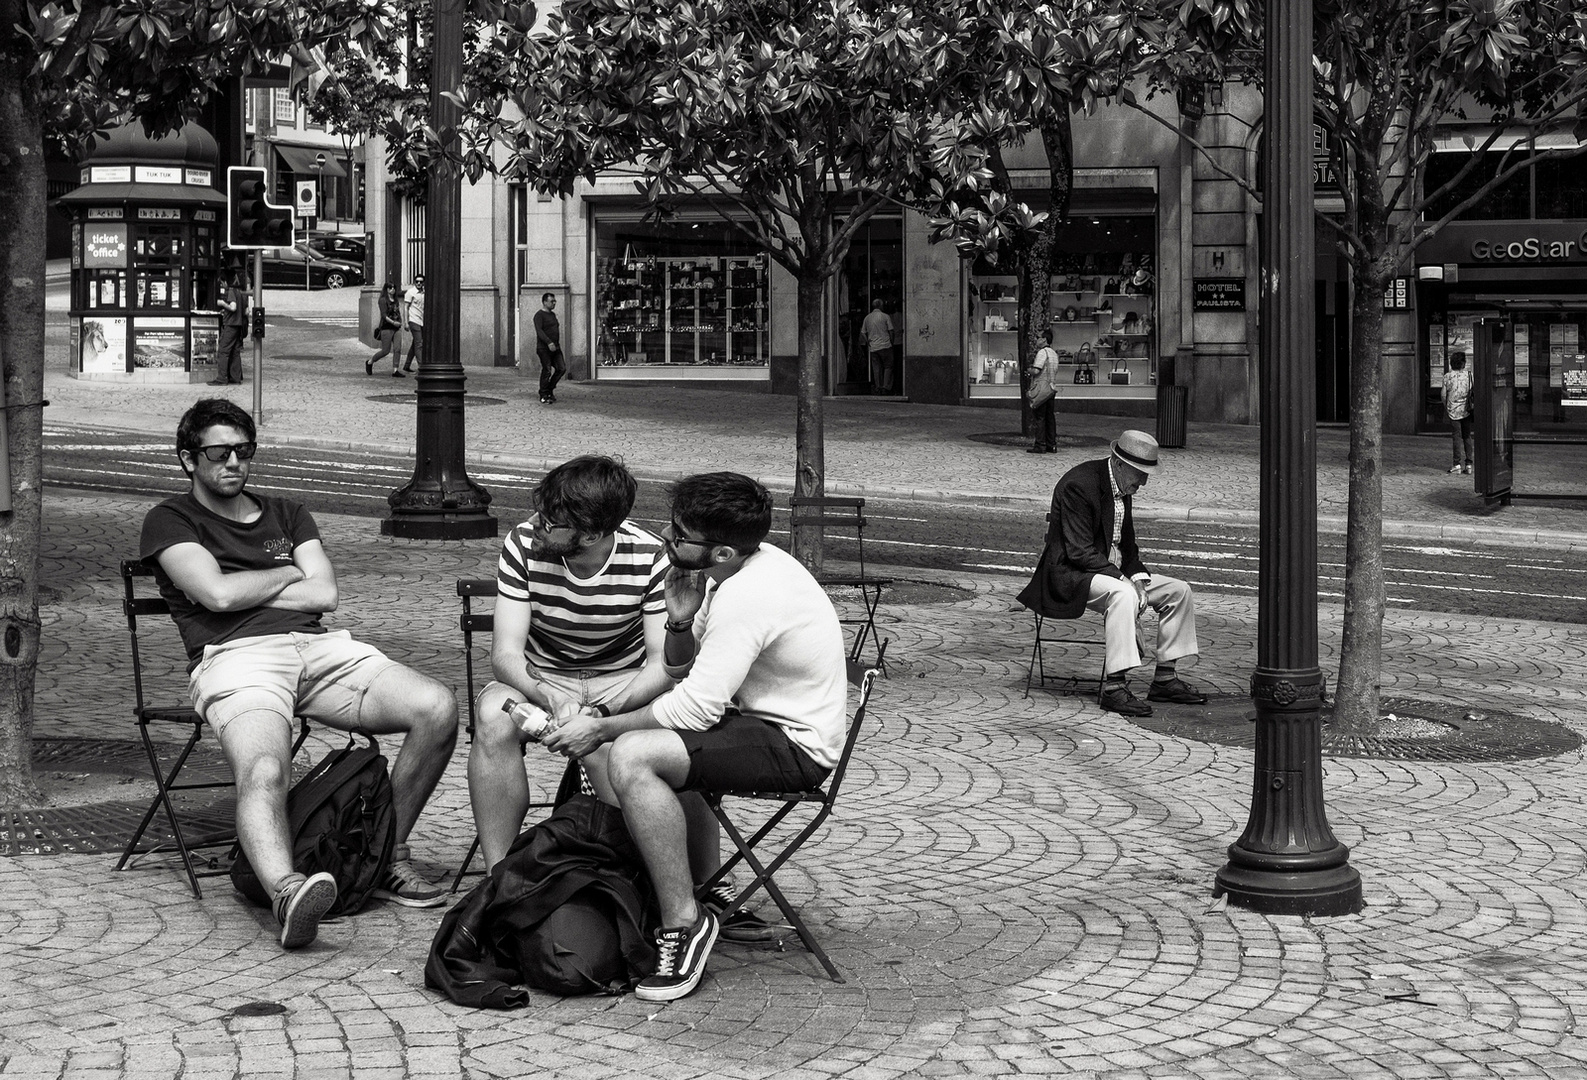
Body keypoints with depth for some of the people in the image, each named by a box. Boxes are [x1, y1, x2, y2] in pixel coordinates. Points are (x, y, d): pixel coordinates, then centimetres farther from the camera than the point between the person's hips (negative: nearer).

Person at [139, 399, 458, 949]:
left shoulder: (287, 513, 30)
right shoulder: (170, 521, 16)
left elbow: (325, 594, 13)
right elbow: (218, 595, -3)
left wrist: (242, 591, 7)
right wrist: (288, 573, 13)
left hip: (320, 648, 5)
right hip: (235, 656, -5)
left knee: (437, 708, -19)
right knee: (264, 773, -38)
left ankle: (389, 858, -8)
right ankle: (286, 889, -65)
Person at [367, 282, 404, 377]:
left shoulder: (395, 300, 16)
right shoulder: (383, 300, -7)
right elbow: (384, 315, -16)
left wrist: (400, 322, 12)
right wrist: (393, 322, -26)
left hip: (396, 328, 7)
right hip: (386, 328, -7)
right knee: (386, 351, -4)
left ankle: (395, 371, -4)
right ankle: (369, 362, 18)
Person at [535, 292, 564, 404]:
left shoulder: (553, 314, 20)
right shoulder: (539, 315, -7)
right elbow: (539, 331, -19)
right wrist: (549, 342, -29)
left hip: (555, 348, 8)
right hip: (544, 348, -8)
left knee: (561, 369, 1)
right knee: (547, 371, -7)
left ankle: (550, 389, 16)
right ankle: (543, 396, 1)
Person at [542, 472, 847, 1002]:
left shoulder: (747, 596, -26)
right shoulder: (740, 569, 4)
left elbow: (696, 708, -25)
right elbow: (681, 668, 13)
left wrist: (602, 729, -16)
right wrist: (682, 622, -8)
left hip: (796, 745, -11)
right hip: (767, 719, 11)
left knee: (631, 756, -23)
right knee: (657, 748, 28)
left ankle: (684, 922, -16)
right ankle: (702, 894, 30)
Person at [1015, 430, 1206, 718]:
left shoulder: (1123, 488, 8)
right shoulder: (1079, 485, -20)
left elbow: (1126, 546, 17)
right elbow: (1079, 552, -24)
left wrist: (1138, 577, -3)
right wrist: (1126, 580, -25)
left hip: (1111, 572, 10)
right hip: (1071, 575, -9)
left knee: (1178, 591, 3)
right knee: (1123, 595, -37)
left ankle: (1164, 679, 8)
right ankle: (1113, 687, -37)